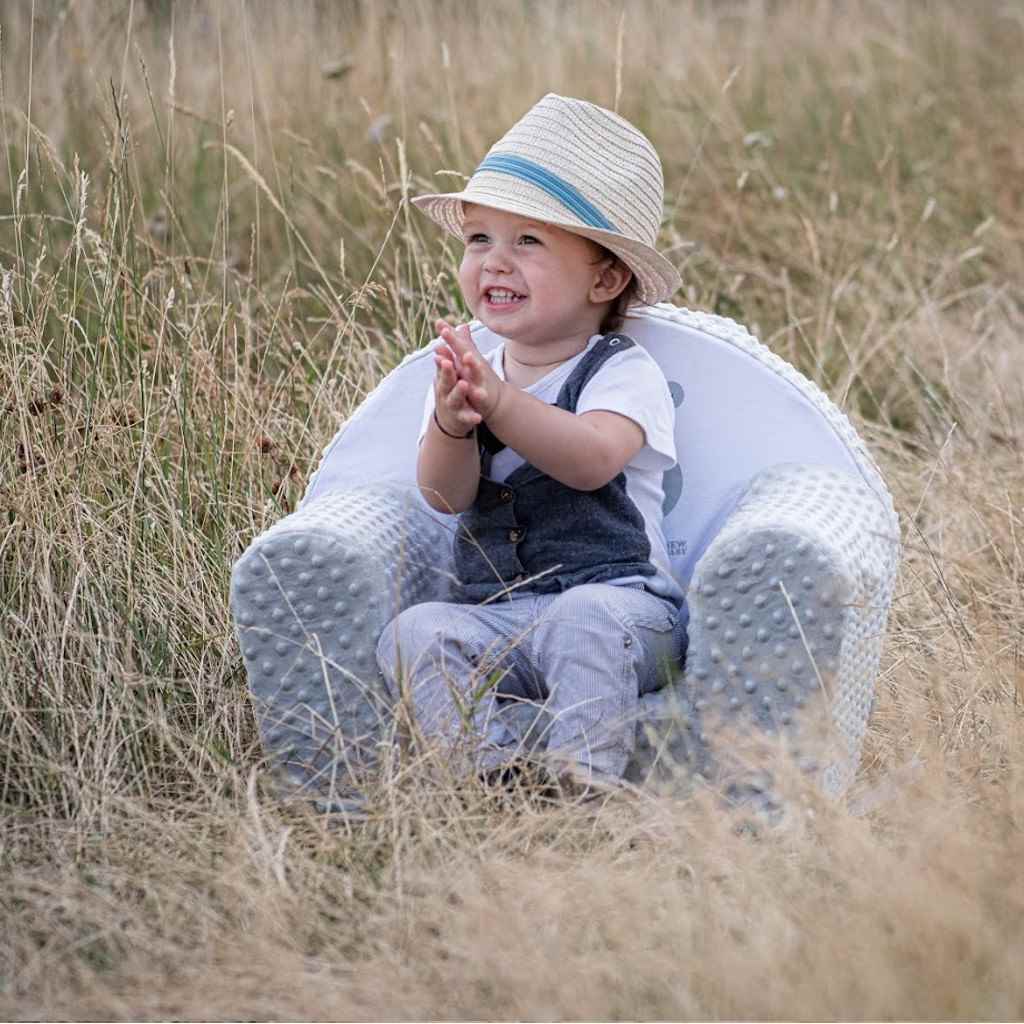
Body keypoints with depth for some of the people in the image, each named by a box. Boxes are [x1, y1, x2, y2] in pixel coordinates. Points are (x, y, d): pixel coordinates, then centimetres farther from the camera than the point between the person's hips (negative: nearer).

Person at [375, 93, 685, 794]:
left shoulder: (624, 372, 0)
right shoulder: (469, 375, 14)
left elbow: (592, 460, -22)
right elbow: (445, 495, -2)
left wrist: (499, 402, -36)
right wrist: (451, 423, -25)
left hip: (618, 596, -4)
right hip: (495, 614, 4)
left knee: (585, 618, -37)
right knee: (419, 633, -23)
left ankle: (584, 780, -37)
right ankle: (487, 774, -33)